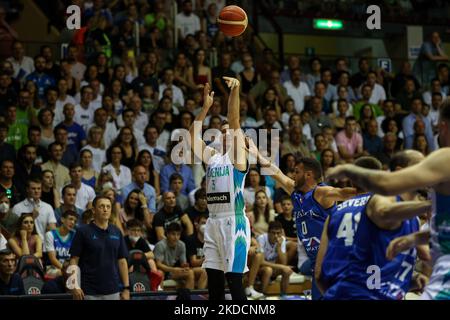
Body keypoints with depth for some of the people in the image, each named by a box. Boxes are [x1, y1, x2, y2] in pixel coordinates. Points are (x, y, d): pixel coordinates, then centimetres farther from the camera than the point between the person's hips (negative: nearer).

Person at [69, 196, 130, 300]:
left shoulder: (117, 233, 8)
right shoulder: (83, 232, -4)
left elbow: (122, 261, 11)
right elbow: (74, 260, -5)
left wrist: (126, 288, 4)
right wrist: (75, 286, -14)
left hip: (113, 291, 4)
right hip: (89, 292, -4)